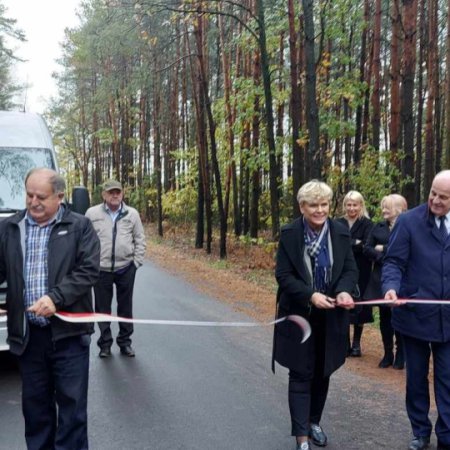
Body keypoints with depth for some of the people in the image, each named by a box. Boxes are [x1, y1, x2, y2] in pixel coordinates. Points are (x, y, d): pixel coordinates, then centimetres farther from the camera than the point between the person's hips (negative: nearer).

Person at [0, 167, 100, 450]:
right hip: (27, 333, 3)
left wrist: (55, 297, -20)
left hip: (68, 331, -3)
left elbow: (89, 270, -8)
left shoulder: (80, 227, -1)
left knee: (72, 401, 5)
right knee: (35, 402, 14)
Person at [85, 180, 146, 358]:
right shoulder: (92, 213, -2)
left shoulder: (132, 214, 2)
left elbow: (140, 240, 6)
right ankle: (105, 343, 20)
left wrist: (137, 262, 0)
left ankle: (125, 342, 23)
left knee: (125, 307, 10)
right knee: (103, 308, 8)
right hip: (101, 269, -1)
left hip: (126, 268, 1)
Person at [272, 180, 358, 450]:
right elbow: (283, 275, -12)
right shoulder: (289, 234, -10)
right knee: (301, 375, 1)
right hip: (299, 315, -3)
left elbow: (351, 269, -2)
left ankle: (314, 422, 36)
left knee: (323, 373, 16)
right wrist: (310, 295, -25)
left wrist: (344, 291, -23)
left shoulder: (341, 233, -3)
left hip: (331, 317, 3)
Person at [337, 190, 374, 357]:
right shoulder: (339, 223, 7)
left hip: (360, 273, -2)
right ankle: (345, 343, 10)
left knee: (359, 307, 4)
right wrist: (355, 244, -13)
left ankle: (356, 343, 17)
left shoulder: (367, 224, -2)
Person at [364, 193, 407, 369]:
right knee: (384, 317, 10)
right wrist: (384, 259, -14)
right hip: (381, 278, 4)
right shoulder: (378, 227, 8)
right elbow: (367, 249, 2)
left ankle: (400, 355, 16)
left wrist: (383, 248, -10)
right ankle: (388, 354, 20)